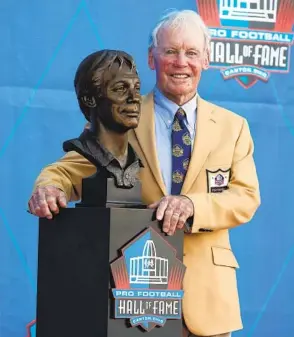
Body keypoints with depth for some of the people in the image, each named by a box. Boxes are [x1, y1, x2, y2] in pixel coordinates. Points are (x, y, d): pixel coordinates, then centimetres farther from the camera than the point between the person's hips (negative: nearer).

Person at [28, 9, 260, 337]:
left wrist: (193, 205, -20)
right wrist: (49, 189, -24)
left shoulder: (233, 126, 9)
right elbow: (68, 170, 1)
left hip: (205, 290, 2)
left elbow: (247, 198, -1)